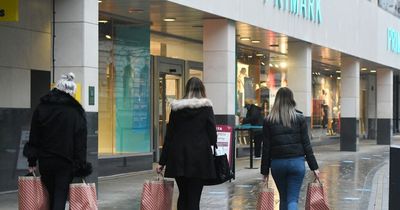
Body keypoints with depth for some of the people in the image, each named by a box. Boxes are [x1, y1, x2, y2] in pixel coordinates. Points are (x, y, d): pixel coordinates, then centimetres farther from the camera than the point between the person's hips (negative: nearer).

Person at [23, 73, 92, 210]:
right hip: (66, 162, -3)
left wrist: (32, 162, 9)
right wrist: (81, 166, -1)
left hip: (45, 161, 3)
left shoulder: (41, 108, 4)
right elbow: (81, 142, -5)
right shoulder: (77, 112, -4)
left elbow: (34, 137, 5)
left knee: (52, 196, 17)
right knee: (60, 197, -3)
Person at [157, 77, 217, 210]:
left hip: (179, 159, 3)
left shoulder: (176, 107, 5)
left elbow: (169, 135, 6)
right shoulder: (206, 107, -3)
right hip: (199, 157, -3)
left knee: (182, 195, 15)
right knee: (194, 197, -2)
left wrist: (162, 161, 10)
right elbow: (212, 132, -4)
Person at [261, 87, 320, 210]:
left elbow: (266, 148, 1)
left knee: (283, 199, 16)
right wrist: (314, 167, 4)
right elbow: (306, 144, -1)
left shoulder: (269, 121, 1)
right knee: (293, 199, -2)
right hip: (297, 162, -1)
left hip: (277, 163, 1)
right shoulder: (299, 118, 0)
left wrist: (265, 170, 6)